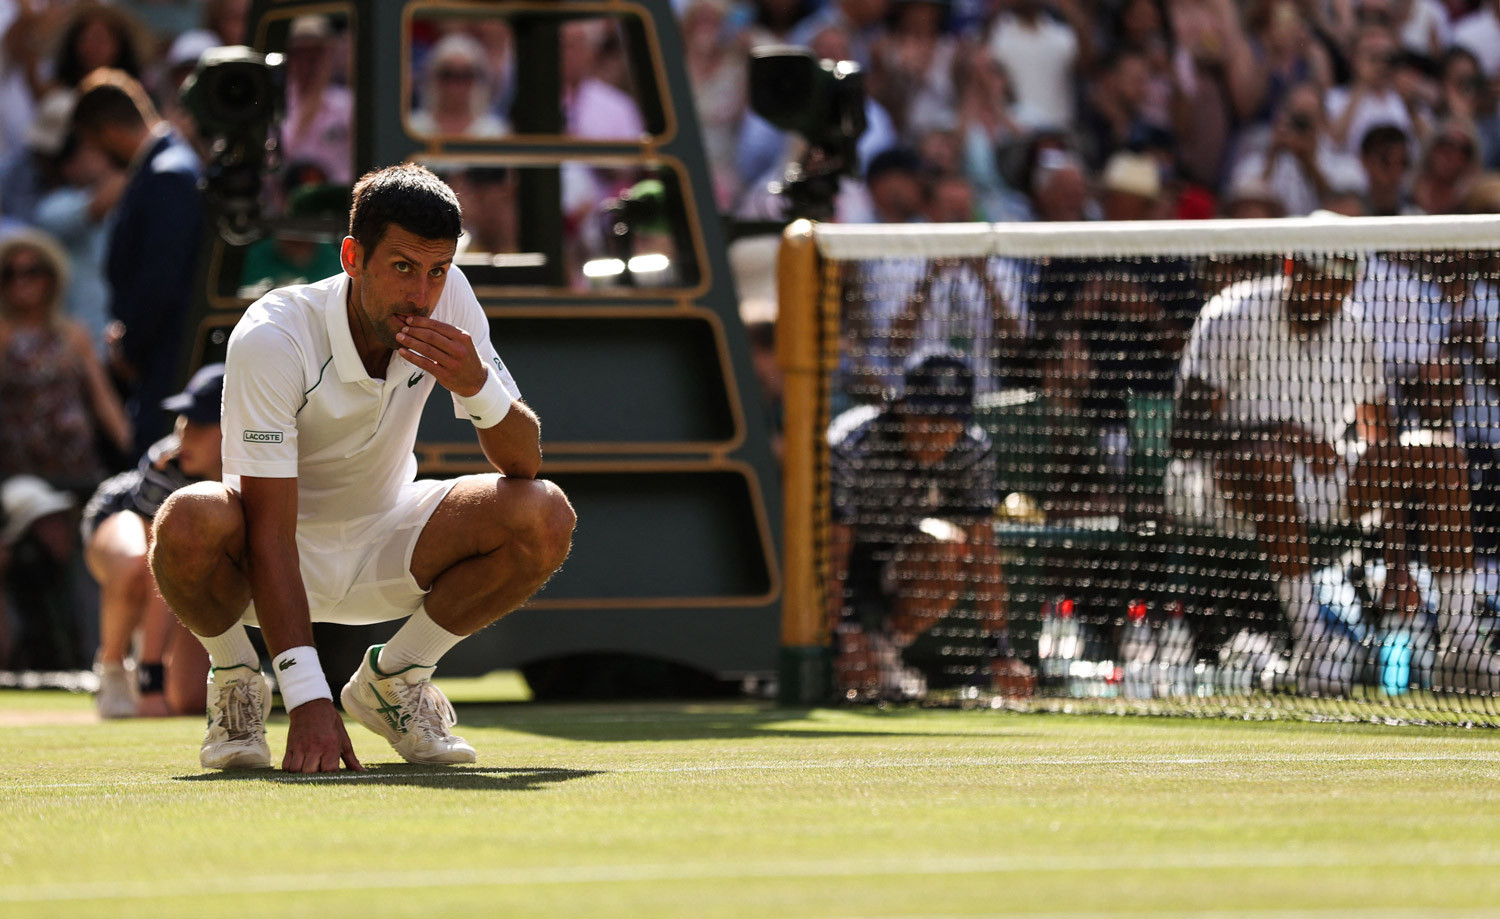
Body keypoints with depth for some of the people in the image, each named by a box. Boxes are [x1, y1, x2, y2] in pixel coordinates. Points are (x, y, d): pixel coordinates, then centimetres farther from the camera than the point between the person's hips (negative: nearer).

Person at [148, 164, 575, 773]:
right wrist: (308, 703, -40)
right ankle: (234, 682, -4)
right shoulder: (271, 338, -28)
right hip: (286, 555, -4)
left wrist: (476, 385, -34)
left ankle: (391, 678, 2)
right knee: (189, 524, -39)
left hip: (385, 550, 4)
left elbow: (524, 464, -11)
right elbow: (270, 532, -31)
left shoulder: (449, 299, -15)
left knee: (545, 519, -22)